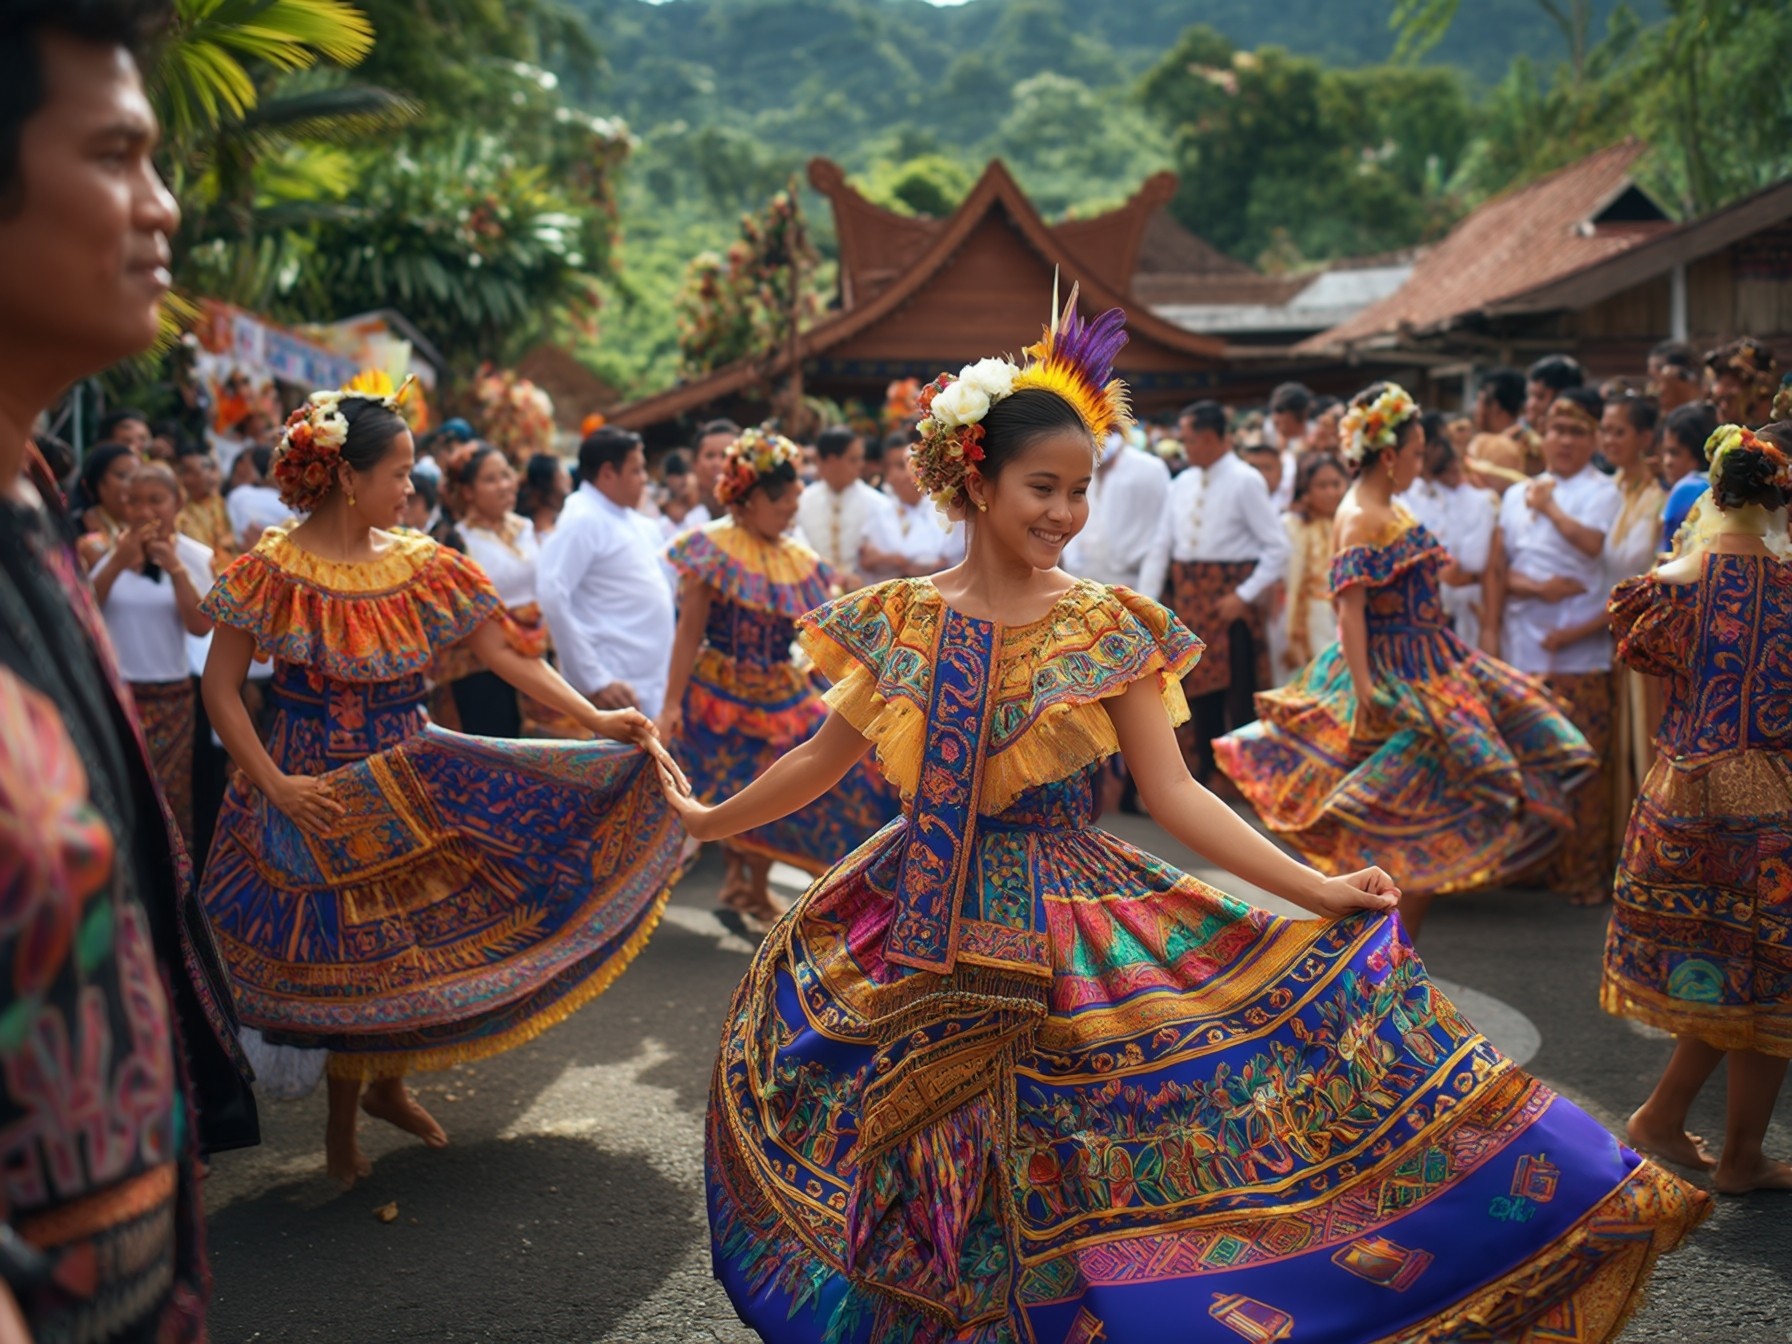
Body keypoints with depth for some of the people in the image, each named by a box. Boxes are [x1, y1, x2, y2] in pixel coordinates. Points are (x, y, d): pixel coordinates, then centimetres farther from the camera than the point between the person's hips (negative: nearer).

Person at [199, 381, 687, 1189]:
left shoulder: (424, 565, -1)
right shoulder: (274, 570, -12)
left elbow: (504, 657, -2)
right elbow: (219, 689, -10)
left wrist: (597, 719, -11)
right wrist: (274, 784, -16)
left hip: (413, 781, 4)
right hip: (321, 796, -4)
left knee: (419, 937, 8)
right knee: (350, 954, 2)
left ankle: (387, 1086, 34)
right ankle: (342, 1121, 25)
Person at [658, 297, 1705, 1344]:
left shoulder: (1107, 627, -4)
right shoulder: (903, 620, -1)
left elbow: (1173, 791, -7)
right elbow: (825, 758, 11)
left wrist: (1314, 888, -15)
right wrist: (709, 821, 17)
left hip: (1077, 930, -1)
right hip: (922, 931, 2)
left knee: (1060, 1199, 0)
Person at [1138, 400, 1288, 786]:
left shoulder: (1245, 482, -9)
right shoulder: (1182, 485, 9)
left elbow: (1277, 548, -12)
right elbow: (1161, 547, 8)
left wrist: (1244, 596, -16)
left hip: (1230, 600, -6)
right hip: (1190, 596, 6)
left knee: (1239, 694, -1)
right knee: (1200, 689, 13)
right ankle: (1206, 773, 23)